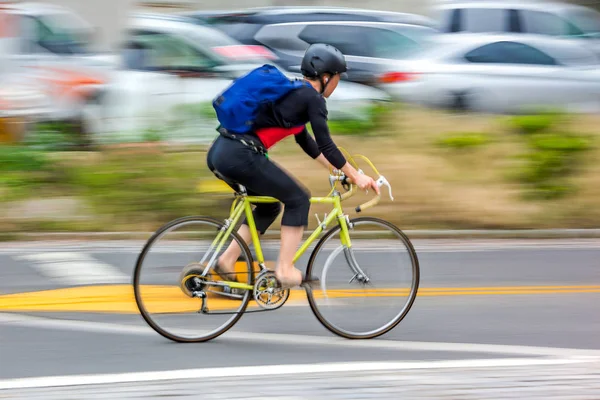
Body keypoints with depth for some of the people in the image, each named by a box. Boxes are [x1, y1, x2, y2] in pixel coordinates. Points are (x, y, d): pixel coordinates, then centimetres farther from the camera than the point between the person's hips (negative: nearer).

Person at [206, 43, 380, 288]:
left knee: (269, 206, 23)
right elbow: (326, 145, -3)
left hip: (219, 154, 9)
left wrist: (339, 170, 35)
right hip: (241, 156, -9)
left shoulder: (292, 93, 26)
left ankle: (227, 261, 16)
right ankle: (285, 270, 3)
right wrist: (354, 175, 6)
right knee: (298, 199, 4)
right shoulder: (312, 98, -1)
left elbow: (306, 142, 34)